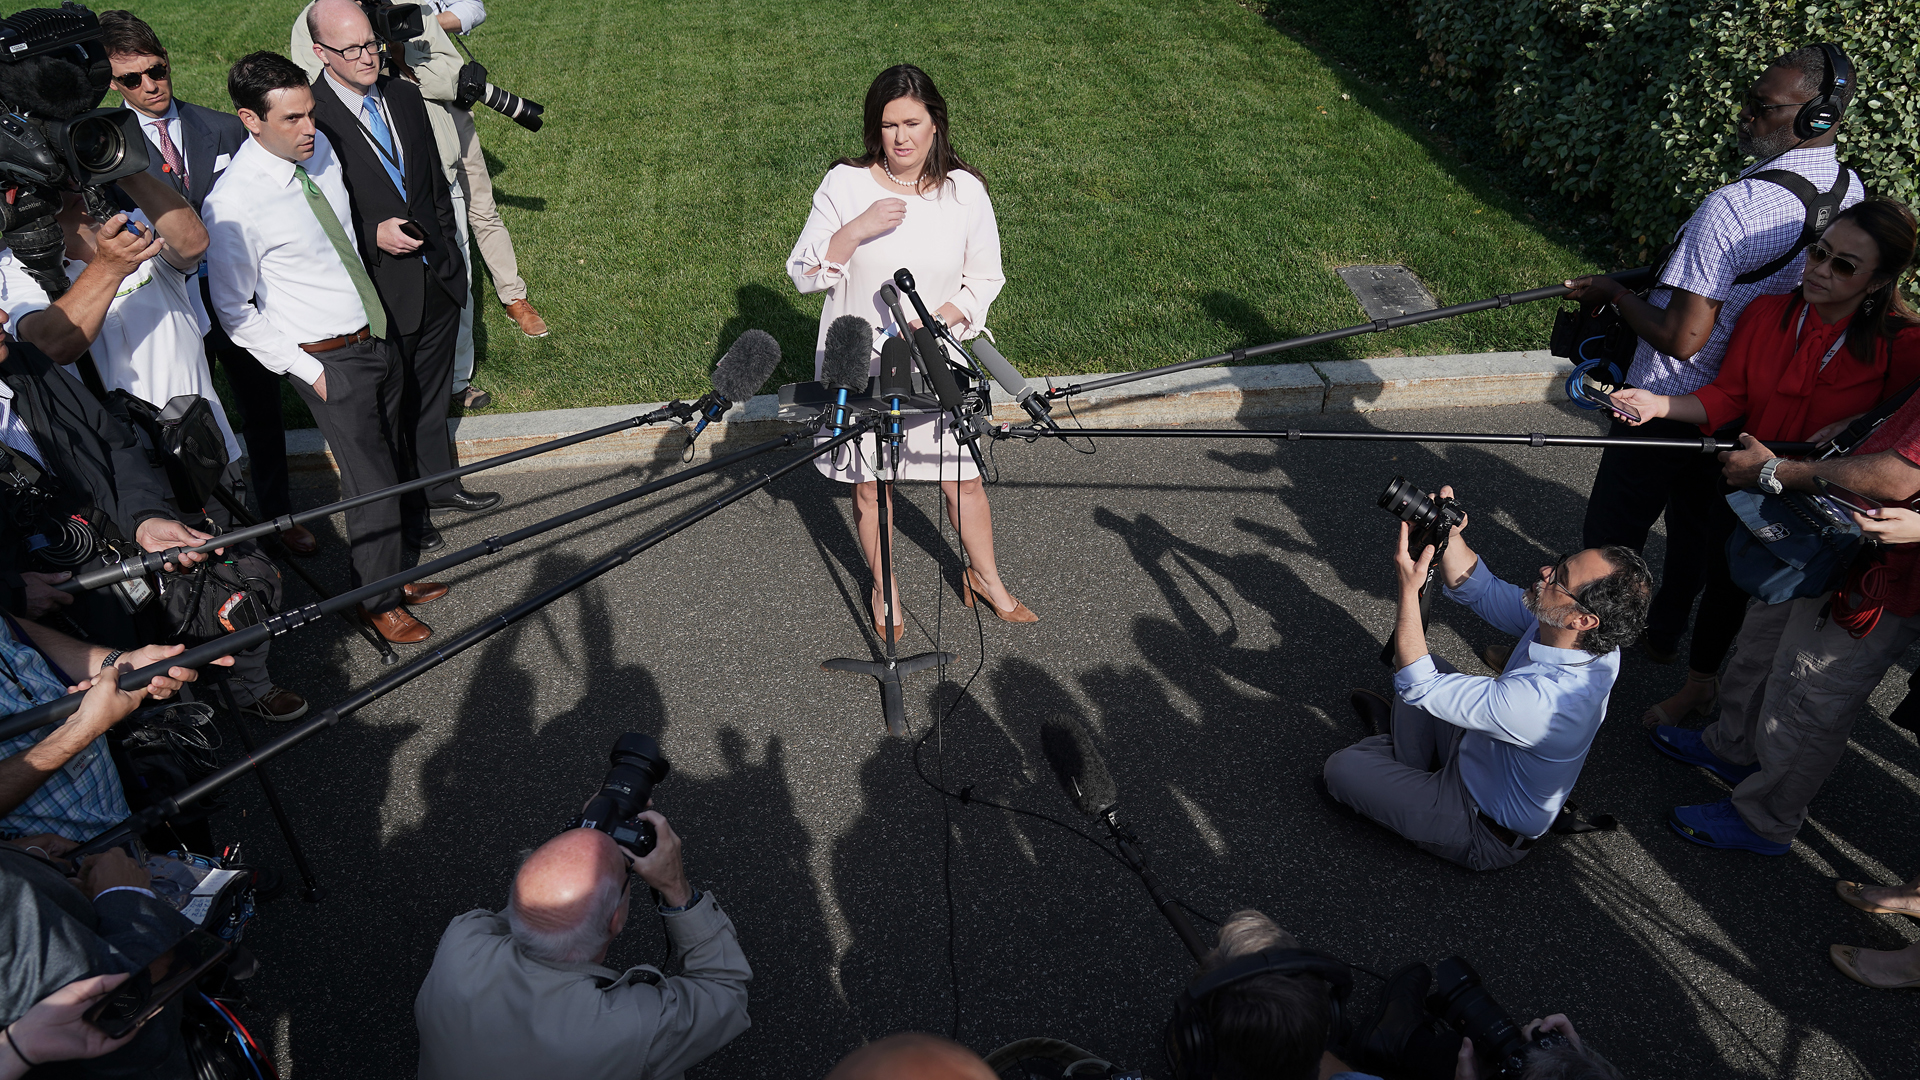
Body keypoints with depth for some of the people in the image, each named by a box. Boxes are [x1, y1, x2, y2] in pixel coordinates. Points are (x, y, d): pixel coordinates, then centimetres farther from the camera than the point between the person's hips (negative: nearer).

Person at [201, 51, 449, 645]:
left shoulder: (321, 148, -1)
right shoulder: (233, 204, -21)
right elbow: (235, 313, -11)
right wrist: (307, 371, -12)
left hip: (378, 335, 7)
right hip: (330, 361, -7)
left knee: (386, 467, 18)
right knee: (372, 485, 2)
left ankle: (390, 571, 36)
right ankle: (379, 601, 24)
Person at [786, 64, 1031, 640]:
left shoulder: (965, 191, -4)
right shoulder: (844, 184, -8)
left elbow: (985, 279, 3)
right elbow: (802, 274, -8)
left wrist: (937, 318, -15)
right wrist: (856, 231, -25)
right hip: (860, 363, 0)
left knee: (962, 478, 10)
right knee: (868, 485, 11)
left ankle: (983, 575, 36)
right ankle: (884, 585, 35)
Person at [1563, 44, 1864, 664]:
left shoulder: (1734, 207, -29)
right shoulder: (1850, 193, -1)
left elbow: (1682, 340, -28)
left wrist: (1613, 293, -14)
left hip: (1666, 405, -8)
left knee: (1612, 536, 5)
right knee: (1696, 524, 25)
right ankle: (1666, 632, 44)